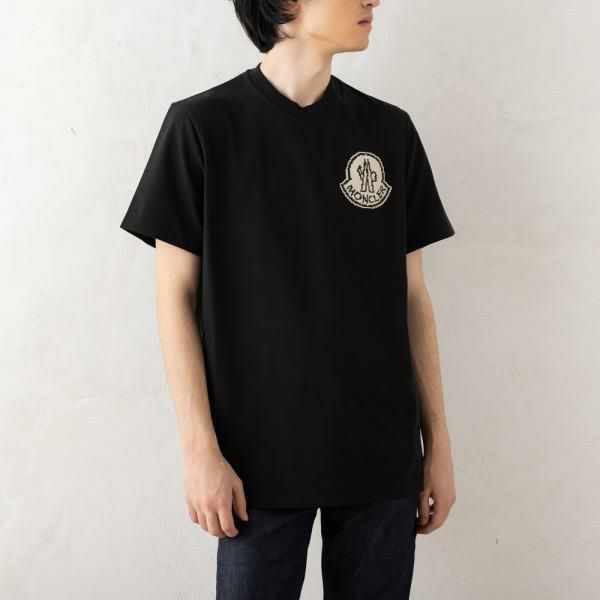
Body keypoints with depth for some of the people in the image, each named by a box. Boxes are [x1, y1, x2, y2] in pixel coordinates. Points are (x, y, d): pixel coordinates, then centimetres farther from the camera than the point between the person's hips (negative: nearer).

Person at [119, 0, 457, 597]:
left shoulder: (390, 130, 4)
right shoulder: (203, 125, -4)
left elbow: (411, 295, 7)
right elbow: (176, 295, -4)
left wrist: (438, 441, 6)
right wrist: (200, 449, -8)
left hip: (383, 454, 3)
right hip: (262, 456, -2)